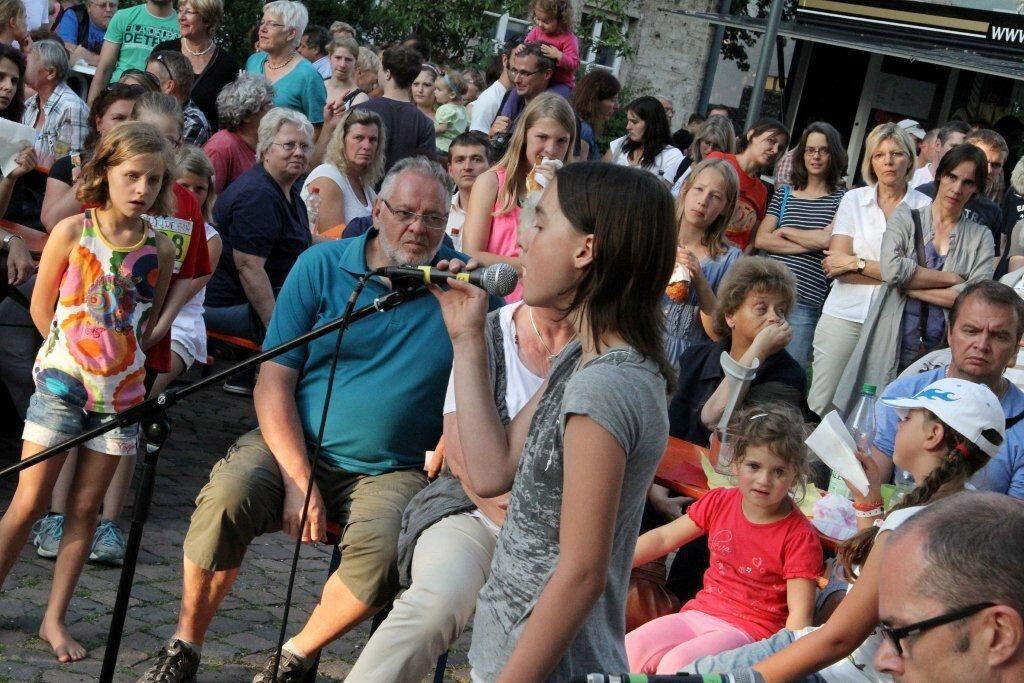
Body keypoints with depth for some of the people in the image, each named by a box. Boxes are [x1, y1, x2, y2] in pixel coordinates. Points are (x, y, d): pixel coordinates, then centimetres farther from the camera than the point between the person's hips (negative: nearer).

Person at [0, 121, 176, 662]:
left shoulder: (159, 250, 0)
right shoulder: (72, 232, -7)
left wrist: (120, 359, 1)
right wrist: (78, 353, 5)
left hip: (120, 390, 3)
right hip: (62, 382, -2)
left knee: (86, 509, 6)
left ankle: (54, 619, 15)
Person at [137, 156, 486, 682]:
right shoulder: (322, 266, 1)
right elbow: (273, 382, -3)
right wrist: (298, 481, -14)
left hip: (392, 471, 0)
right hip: (294, 445, 0)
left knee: (383, 545, -32)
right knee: (229, 495, -29)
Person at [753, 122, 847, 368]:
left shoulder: (841, 198, 5)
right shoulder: (783, 193, 13)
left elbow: (827, 239, -10)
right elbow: (761, 240, 2)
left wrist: (785, 231, 1)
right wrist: (808, 244, -7)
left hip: (805, 300, -3)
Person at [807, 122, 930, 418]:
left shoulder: (924, 208, 2)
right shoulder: (853, 200, 7)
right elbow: (835, 265, -2)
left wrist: (856, 263, -7)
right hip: (845, 315, 2)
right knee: (820, 406, 0)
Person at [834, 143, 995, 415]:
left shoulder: (981, 237, 9)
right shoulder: (905, 218, 8)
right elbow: (892, 268, -11)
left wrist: (913, 287, -8)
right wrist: (951, 279, -8)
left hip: (942, 351, 0)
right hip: (892, 345, 0)